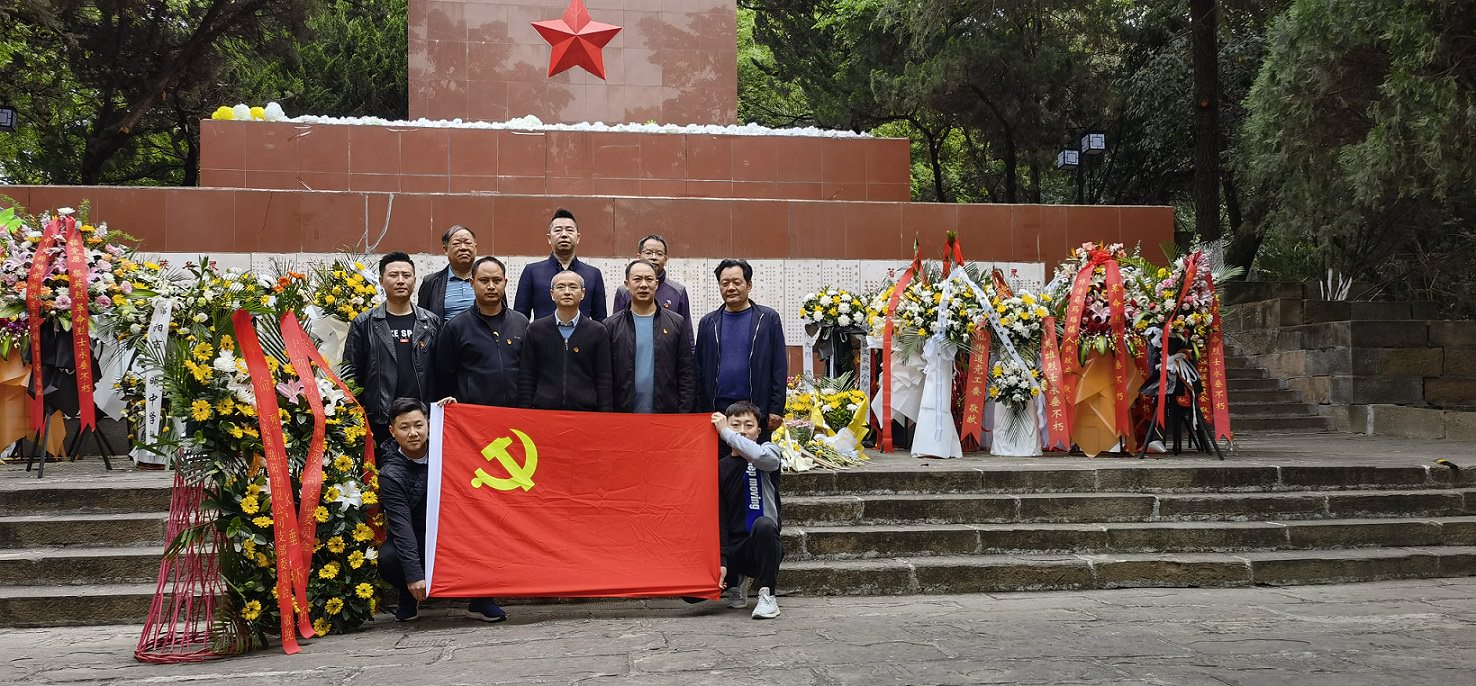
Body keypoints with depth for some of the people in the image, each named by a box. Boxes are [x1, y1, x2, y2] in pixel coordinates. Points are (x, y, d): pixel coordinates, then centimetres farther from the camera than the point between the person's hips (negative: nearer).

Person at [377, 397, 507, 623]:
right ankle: (409, 599, -1)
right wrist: (414, 575, -34)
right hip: (413, 540, -3)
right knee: (388, 558, -34)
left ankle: (480, 602, -10)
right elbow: (401, 526, -26)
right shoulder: (390, 474, -18)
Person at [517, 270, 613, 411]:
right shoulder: (535, 330, 6)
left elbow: (604, 381, 2)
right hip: (543, 410, 1)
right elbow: (526, 378, 6)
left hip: (586, 411, 0)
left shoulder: (598, 331, 4)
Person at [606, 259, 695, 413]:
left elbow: (687, 375, 5)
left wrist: (684, 415, -3)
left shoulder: (677, 323, 7)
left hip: (667, 413, 0)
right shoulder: (611, 325, 5)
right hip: (623, 416, 0)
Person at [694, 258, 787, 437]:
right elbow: (700, 369, 10)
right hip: (717, 409, 2)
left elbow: (779, 367, 0)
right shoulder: (708, 322, 10)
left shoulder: (768, 318, 3)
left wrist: (776, 409, -5)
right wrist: (701, 409, 4)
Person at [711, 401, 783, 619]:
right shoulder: (721, 467, 8)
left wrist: (725, 432, -17)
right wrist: (721, 562, -9)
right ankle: (736, 582, 16)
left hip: (762, 545, -3)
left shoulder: (769, 451, 1)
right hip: (733, 547, 4)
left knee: (763, 524, -37)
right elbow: (719, 519, 3)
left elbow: (761, 456, -28)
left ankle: (767, 596, -22)